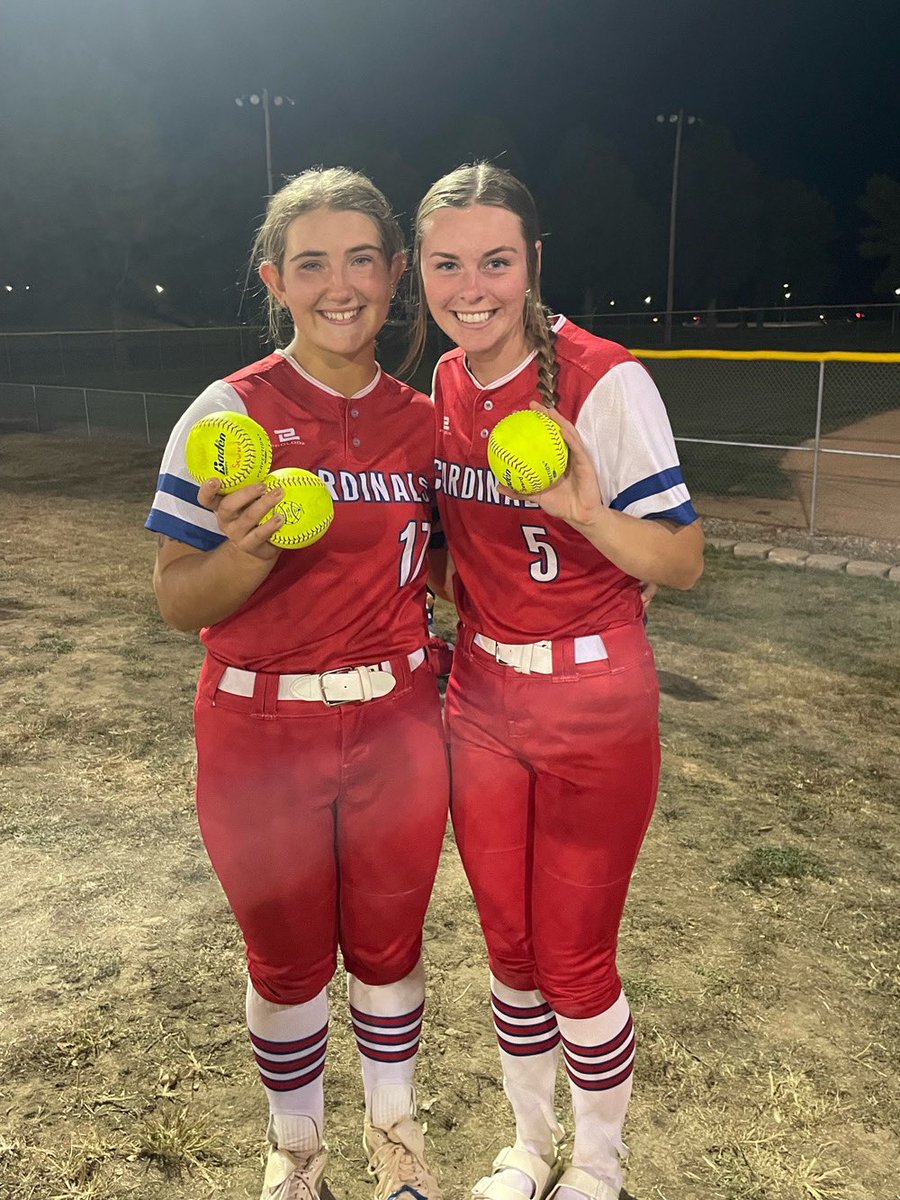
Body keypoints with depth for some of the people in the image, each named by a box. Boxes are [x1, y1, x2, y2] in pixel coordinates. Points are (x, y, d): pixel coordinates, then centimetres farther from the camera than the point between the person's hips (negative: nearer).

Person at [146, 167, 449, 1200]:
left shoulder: (422, 421, 2)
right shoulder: (230, 412, -10)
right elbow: (177, 602, -11)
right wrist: (249, 550, -30)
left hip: (396, 728, 3)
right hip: (263, 738, -2)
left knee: (389, 946, 18)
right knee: (290, 962, 15)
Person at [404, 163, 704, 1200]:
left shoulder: (606, 382, -16)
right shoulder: (442, 387, 2)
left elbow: (684, 566, -15)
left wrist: (587, 510, -32)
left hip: (594, 713, -5)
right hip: (481, 702, 5)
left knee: (574, 961, 7)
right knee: (508, 947, 17)